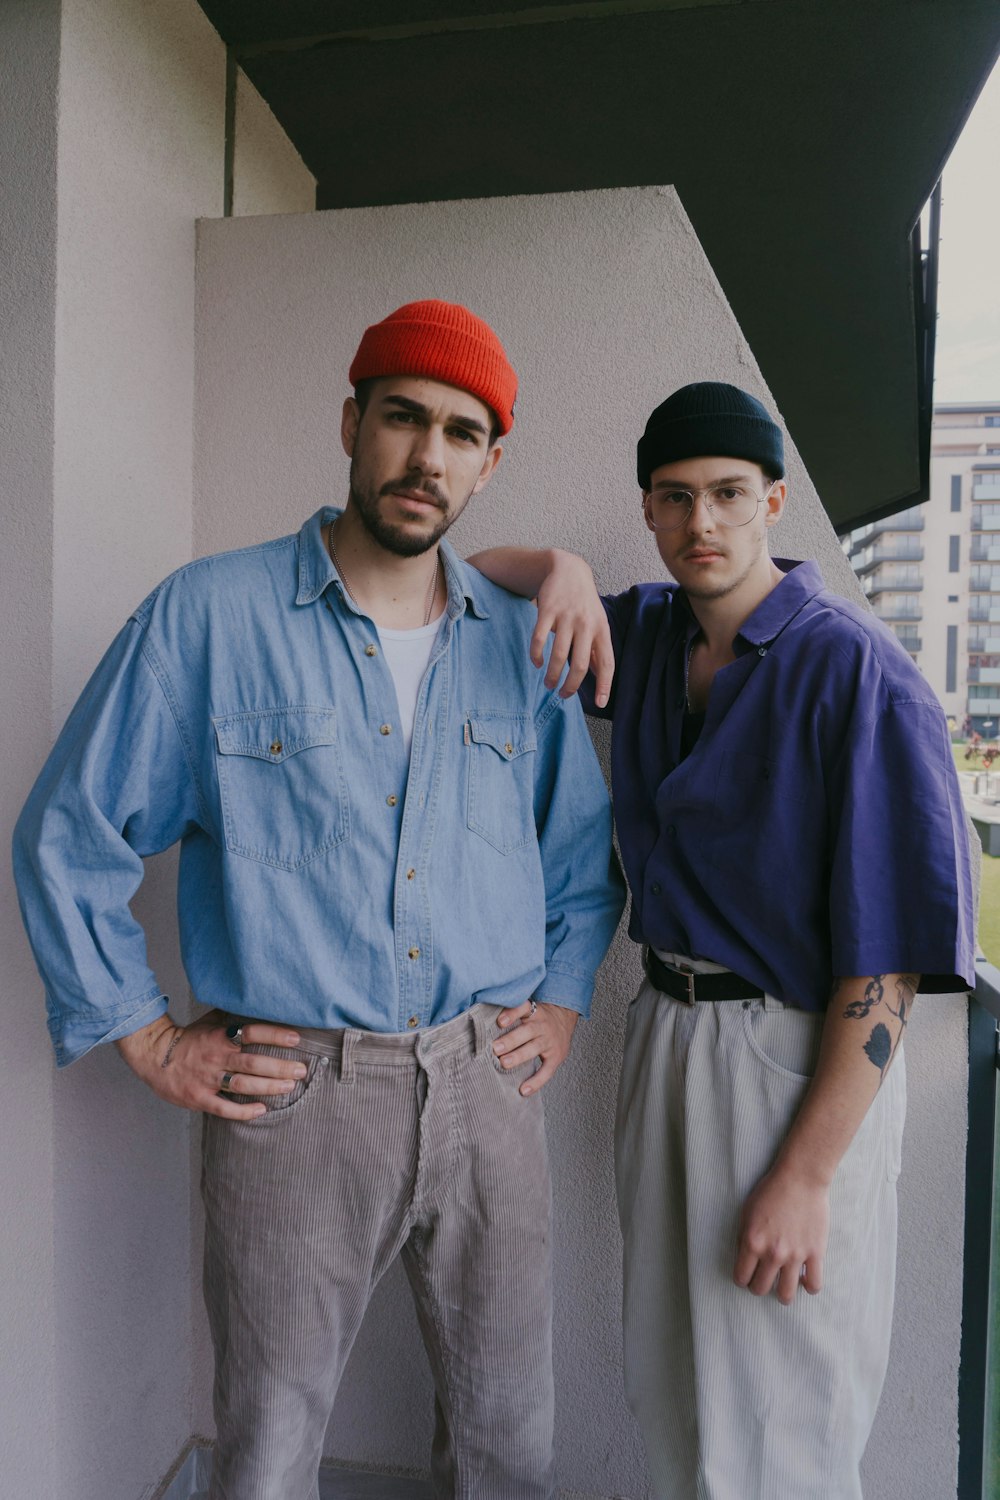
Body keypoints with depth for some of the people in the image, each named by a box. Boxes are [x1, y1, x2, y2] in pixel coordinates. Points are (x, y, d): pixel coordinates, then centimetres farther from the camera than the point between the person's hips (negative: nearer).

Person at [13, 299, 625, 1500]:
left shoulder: (520, 642, 6)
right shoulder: (210, 615, -5)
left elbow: (586, 844, 17)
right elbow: (67, 838, 0)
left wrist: (563, 999, 8)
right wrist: (149, 1039, -2)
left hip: (487, 1088, 4)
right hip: (293, 1095, -3)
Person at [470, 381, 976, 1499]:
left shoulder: (853, 669, -15)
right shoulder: (643, 630, 5)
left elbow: (888, 950, -17)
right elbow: (469, 570, 16)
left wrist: (806, 1174, -18)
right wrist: (559, 566, -7)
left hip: (796, 1059, -6)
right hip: (664, 1032, 6)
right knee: (668, 1398, 22)